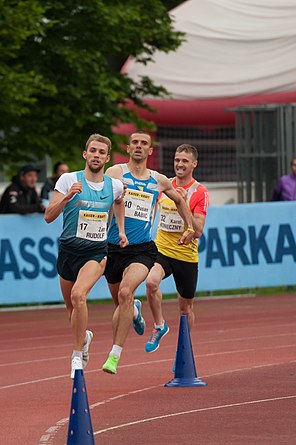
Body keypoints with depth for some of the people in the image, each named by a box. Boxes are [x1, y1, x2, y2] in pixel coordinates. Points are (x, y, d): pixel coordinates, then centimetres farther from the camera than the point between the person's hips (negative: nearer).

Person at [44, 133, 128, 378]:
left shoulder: (115, 185, 1)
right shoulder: (69, 180, -7)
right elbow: (49, 216, -13)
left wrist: (121, 230, 19)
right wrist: (67, 196, -28)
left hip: (96, 252, -1)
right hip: (69, 250, 1)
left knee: (78, 295, -27)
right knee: (72, 307, 14)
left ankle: (77, 355, -17)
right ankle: (84, 337, 49)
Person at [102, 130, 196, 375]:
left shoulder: (159, 181, 10)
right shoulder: (115, 173, 0)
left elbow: (180, 200, 29)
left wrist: (190, 228, 23)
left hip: (142, 250, -1)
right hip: (114, 247, 1)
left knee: (125, 293, -26)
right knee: (120, 302, 15)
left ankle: (115, 355, -25)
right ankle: (134, 311, 56)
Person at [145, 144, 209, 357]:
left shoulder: (200, 192, -8)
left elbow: (198, 231, -17)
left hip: (186, 255, -2)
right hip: (161, 249, 2)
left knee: (186, 307, 10)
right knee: (151, 281, -30)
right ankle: (159, 326, -9)